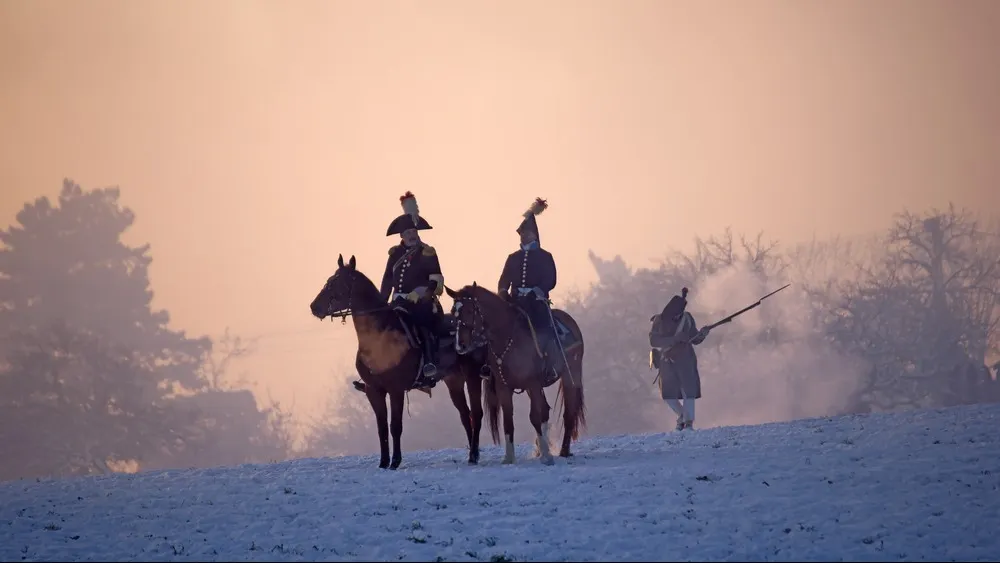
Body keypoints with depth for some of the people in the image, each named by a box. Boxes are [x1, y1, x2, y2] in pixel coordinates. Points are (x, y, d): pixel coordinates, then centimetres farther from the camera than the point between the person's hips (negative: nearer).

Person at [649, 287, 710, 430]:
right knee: (667, 394, -1)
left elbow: (695, 340, 8)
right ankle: (682, 416, 23)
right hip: (666, 361, 0)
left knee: (689, 390, -11)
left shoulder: (687, 318, 0)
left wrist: (702, 334, -14)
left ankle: (689, 422, -4)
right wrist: (674, 339, -25)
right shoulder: (659, 320, -5)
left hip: (685, 358, 0)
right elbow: (653, 341, -14)